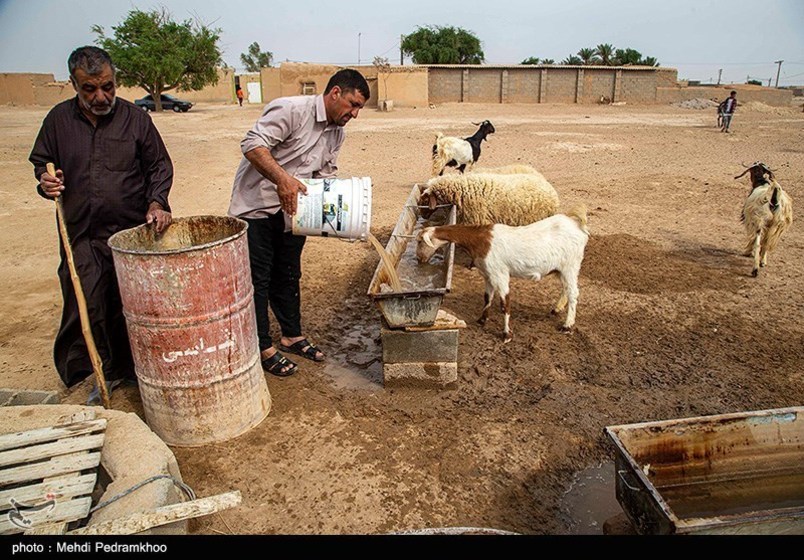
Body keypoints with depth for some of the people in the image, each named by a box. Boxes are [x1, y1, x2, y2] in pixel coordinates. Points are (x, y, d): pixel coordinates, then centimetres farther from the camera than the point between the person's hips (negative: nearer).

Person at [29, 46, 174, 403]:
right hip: (81, 235, 2)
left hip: (131, 232, -1)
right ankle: (103, 372, 17)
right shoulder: (58, 119, 6)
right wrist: (46, 181, -5)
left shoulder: (135, 118, 2)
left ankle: (129, 367, 25)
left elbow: (159, 165, 7)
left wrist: (156, 202, -8)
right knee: (86, 306, -1)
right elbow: (41, 162, 18)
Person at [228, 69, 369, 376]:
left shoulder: (337, 132, 8)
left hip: (292, 210, 8)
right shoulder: (291, 110, -19)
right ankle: (263, 347, 13)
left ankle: (292, 335, 33)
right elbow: (252, 144, -27)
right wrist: (282, 179, -39)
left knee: (288, 276, 17)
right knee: (258, 279, 1)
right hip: (256, 207, -7)